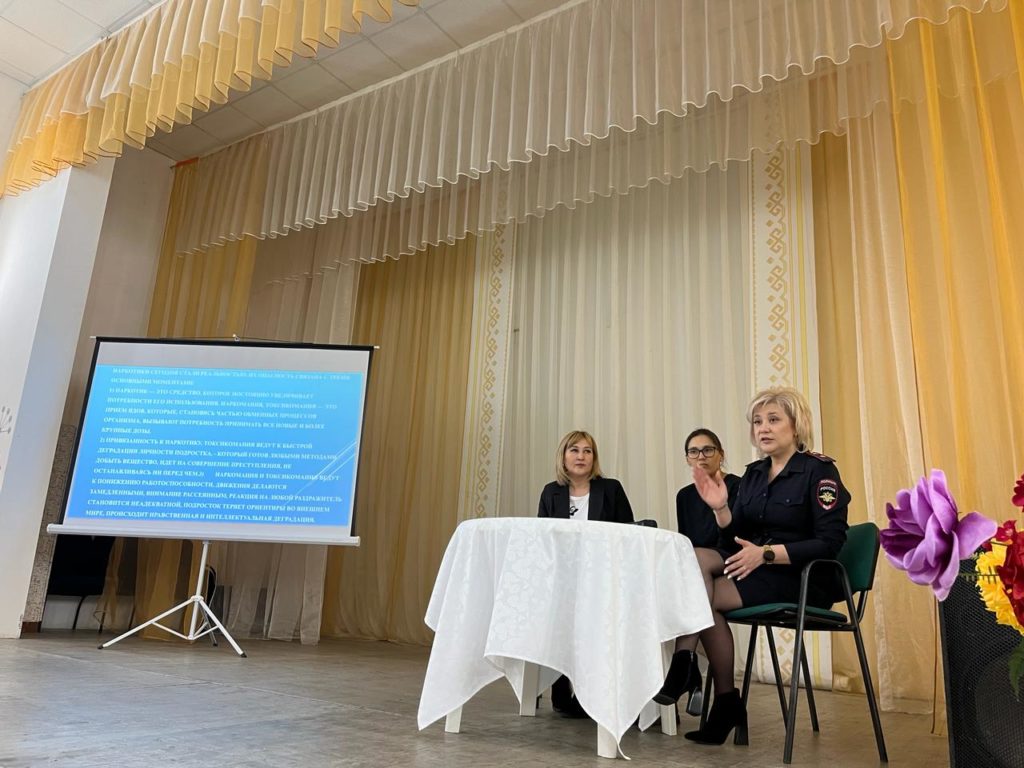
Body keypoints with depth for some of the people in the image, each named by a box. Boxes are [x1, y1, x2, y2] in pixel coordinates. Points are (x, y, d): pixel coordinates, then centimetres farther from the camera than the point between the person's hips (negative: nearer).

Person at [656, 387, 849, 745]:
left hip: (802, 579, -6)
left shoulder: (819, 471, -8)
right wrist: (721, 509, -11)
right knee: (695, 558, -22)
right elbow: (735, 537, 10)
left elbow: (830, 543, -16)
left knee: (704, 596, -21)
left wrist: (767, 553, -25)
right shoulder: (754, 473, 12)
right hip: (757, 568, 6)